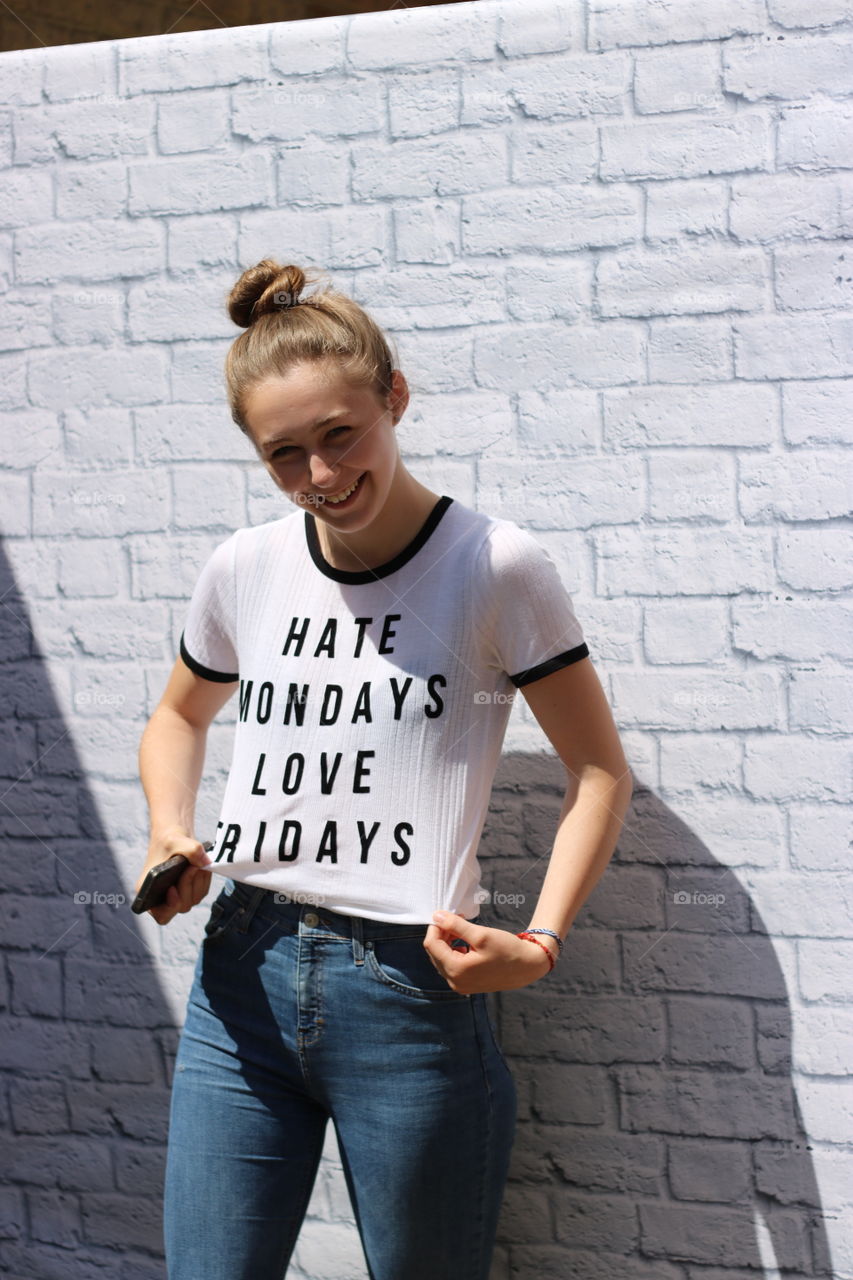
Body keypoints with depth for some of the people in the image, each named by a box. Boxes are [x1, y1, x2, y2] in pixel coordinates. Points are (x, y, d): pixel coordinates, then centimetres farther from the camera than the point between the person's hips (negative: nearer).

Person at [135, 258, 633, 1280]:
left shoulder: (495, 566, -8)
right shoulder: (244, 571, 4)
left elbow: (598, 769, -2)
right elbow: (181, 716, 23)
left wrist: (540, 943, -15)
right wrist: (169, 835, 3)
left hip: (413, 993, -3)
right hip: (243, 978, 4)